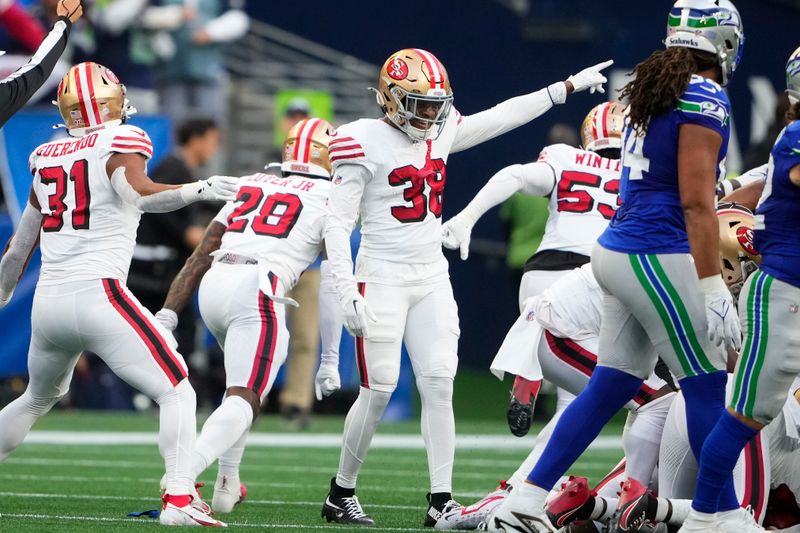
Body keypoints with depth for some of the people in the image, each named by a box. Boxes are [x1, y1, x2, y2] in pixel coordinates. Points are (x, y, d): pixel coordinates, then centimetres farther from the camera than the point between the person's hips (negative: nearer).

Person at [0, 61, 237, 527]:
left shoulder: (47, 160, 16)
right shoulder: (120, 143, -1)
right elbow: (136, 193, -24)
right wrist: (198, 190, -32)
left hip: (47, 301, 7)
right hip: (97, 295, -7)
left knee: (40, 397, 30)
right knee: (178, 394, -3)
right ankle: (179, 500, -18)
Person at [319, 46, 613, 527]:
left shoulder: (440, 133, 7)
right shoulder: (366, 144, -12)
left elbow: (501, 118, 17)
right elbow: (338, 225, -12)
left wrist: (567, 87, 18)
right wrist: (348, 292, -18)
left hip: (432, 279, 6)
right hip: (383, 278, -6)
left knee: (440, 386, -2)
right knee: (378, 391, -6)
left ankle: (442, 500, -2)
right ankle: (341, 495, 9)